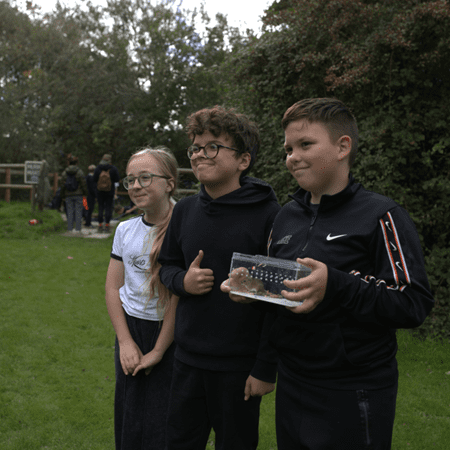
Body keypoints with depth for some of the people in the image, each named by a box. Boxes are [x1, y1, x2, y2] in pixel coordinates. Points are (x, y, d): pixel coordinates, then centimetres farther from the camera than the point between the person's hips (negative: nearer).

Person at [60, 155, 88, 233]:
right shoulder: (79, 172, -6)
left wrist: (63, 196, 12)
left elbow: (62, 186, 5)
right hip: (78, 195, -3)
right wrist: (85, 194, 3)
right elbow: (83, 184, -6)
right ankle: (78, 228, 2)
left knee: (70, 212, 7)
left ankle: (70, 229, 8)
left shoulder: (64, 173, 3)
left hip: (68, 195, 3)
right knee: (78, 211, 2)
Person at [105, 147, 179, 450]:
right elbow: (113, 288, 8)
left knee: (161, 424, 3)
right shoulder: (125, 229, 5)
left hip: (169, 334, -5)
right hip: (130, 330, 5)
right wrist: (125, 341, 0)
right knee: (128, 417, 15)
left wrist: (157, 351, -11)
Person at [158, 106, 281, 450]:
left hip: (240, 365, -4)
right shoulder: (185, 210, 3)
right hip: (188, 357, 5)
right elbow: (167, 265, 16)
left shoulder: (267, 214, -15)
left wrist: (266, 368, -13)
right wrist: (182, 280, -8)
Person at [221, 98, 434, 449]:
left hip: (355, 394, -6)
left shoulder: (381, 216, -13)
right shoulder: (286, 217, 8)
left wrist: (336, 285, -30)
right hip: (291, 383, 6)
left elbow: (415, 304, -19)